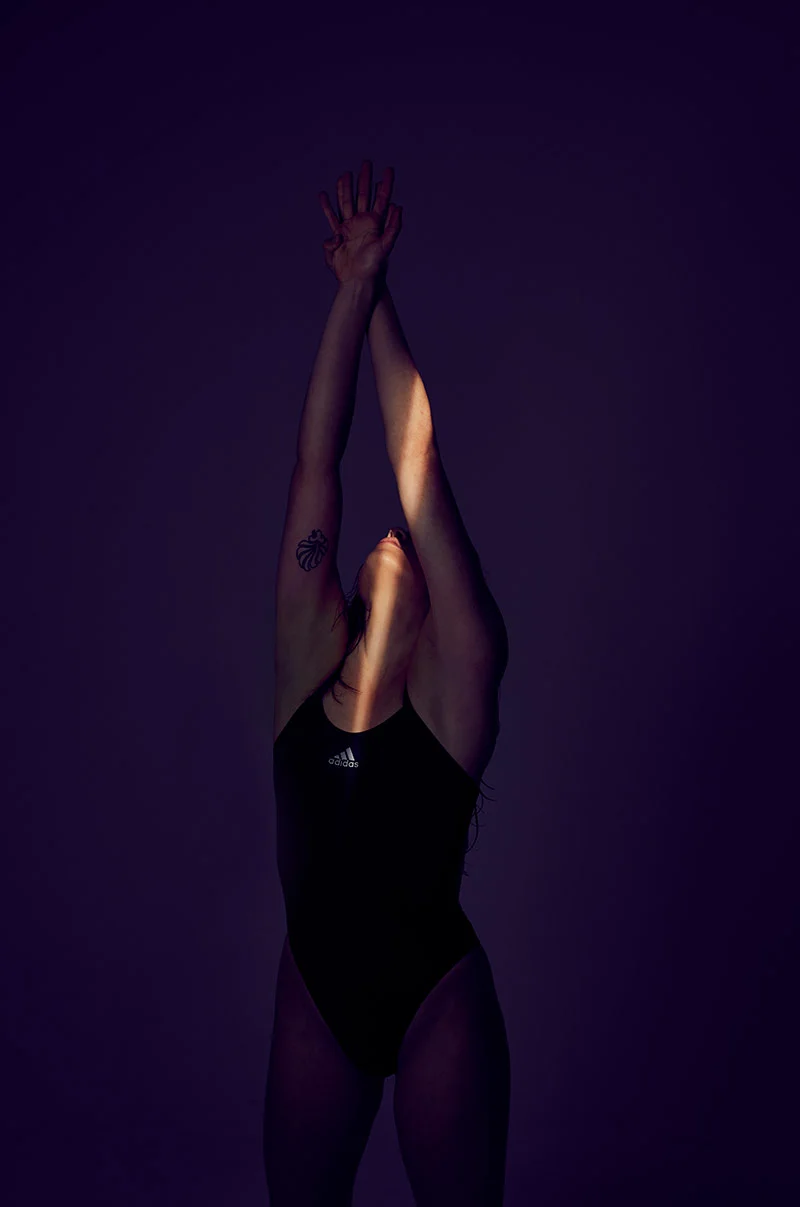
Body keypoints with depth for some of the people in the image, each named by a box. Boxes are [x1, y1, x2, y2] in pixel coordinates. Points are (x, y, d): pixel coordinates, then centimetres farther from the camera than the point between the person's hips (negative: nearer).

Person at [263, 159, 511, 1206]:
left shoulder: (460, 671, -7)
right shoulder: (309, 654, 2)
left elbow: (421, 469, -11)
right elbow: (315, 464, -2)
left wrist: (379, 293, -8)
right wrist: (349, 288, -4)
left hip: (437, 992, -3)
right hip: (315, 989, 4)